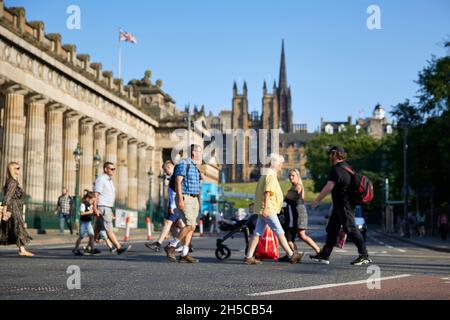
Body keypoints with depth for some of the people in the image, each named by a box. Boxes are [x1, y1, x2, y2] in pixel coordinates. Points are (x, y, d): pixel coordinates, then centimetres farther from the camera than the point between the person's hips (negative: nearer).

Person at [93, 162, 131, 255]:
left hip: (107, 207, 10)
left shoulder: (109, 180, 19)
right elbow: (96, 194, -16)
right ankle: (119, 248, -20)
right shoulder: (100, 179, -10)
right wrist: (95, 208, -23)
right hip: (102, 207, -10)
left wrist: (111, 211, 21)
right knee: (109, 228, -13)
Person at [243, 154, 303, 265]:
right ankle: (291, 255, -3)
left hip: (263, 210, 10)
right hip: (268, 209, -10)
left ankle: (249, 257, 4)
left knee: (258, 233, 7)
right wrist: (266, 208, -25)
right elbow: (267, 192, -21)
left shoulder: (266, 174, 20)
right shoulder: (271, 175, -13)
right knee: (279, 232, -6)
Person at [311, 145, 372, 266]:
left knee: (350, 229, -7)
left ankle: (364, 255, -4)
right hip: (339, 205, 10)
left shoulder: (337, 169, -17)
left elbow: (329, 187, -23)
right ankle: (324, 255, 15)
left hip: (344, 205, -10)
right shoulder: (346, 167, 16)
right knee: (331, 229, 11)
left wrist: (317, 200, -17)